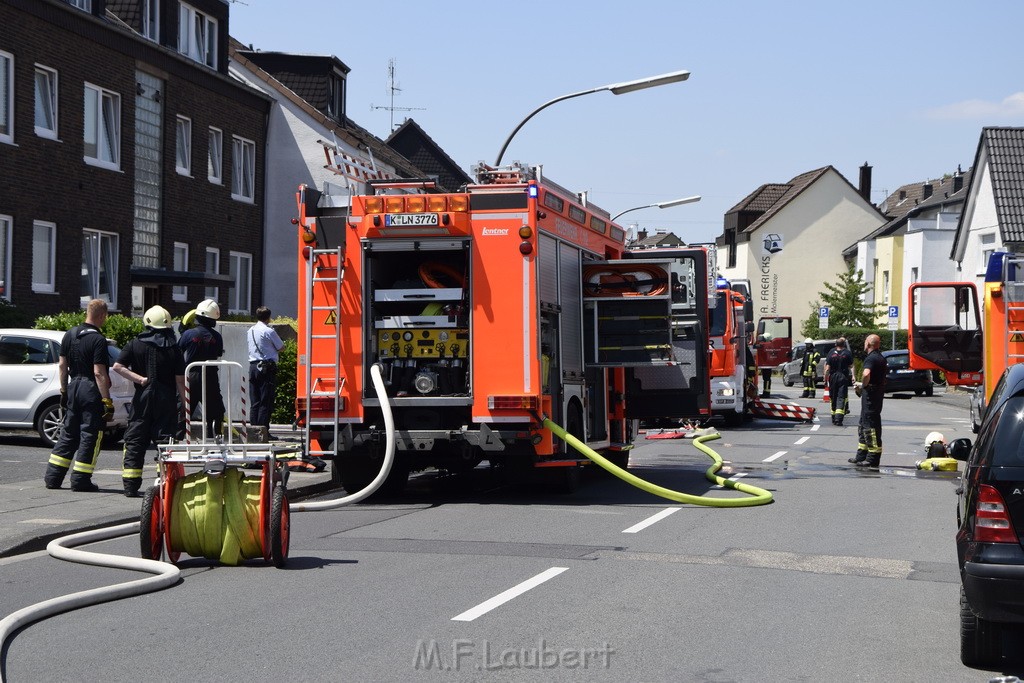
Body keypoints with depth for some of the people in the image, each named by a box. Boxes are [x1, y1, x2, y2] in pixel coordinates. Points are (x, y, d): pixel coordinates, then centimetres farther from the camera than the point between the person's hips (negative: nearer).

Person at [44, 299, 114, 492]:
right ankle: (80, 480, 2)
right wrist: (107, 402, -16)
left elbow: (62, 365, 11)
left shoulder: (70, 335, 7)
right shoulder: (98, 340, -15)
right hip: (91, 390, -7)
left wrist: (64, 390, 20)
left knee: (68, 433, 15)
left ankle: (52, 477, 15)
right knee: (89, 436, 1)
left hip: (73, 387, 7)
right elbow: (99, 373, -19)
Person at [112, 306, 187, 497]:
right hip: (167, 401, -1)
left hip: (142, 399, 1)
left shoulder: (135, 344, 1)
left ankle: (131, 486, 4)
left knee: (135, 442, 6)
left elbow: (118, 366, -7)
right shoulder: (174, 349, -3)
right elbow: (180, 381, -4)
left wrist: (140, 379, -4)